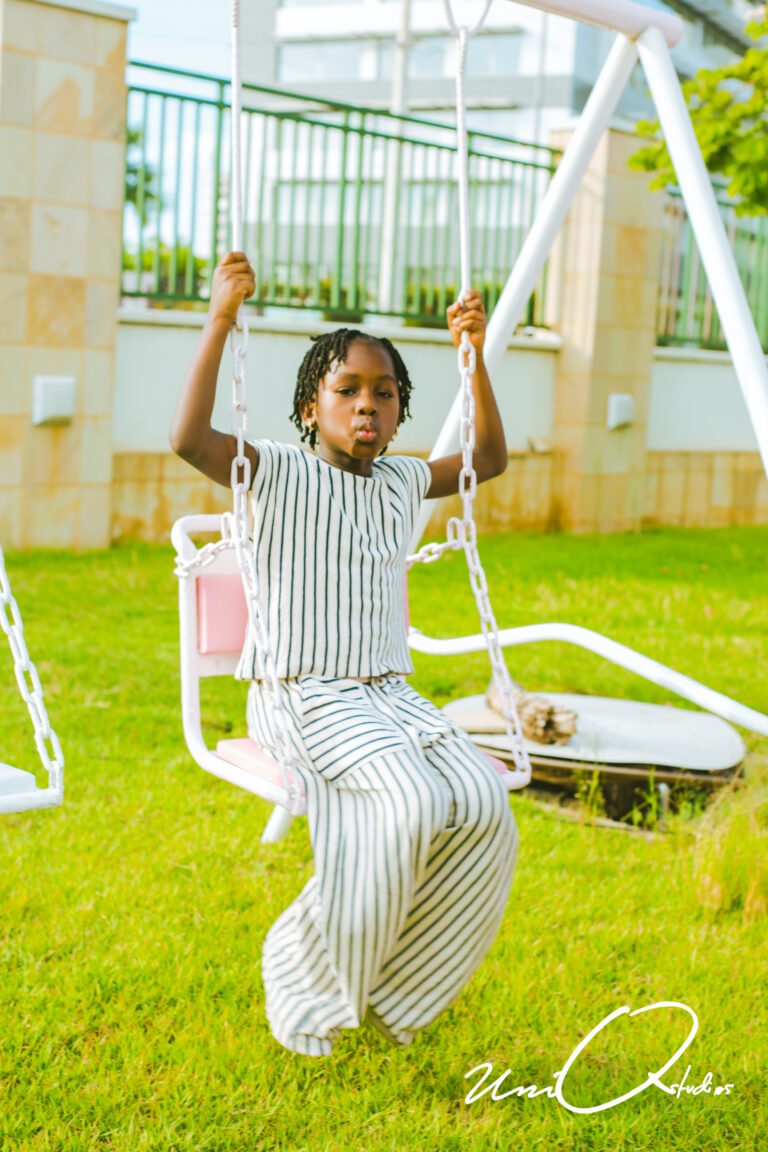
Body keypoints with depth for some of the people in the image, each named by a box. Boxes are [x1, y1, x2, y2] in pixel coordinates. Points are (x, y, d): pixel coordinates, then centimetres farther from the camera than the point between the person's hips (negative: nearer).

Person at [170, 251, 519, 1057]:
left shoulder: (400, 482, 16)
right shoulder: (277, 473, -2)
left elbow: (489, 459, 26)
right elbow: (189, 439, -20)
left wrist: (474, 356, 13)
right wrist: (220, 318, -24)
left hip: (390, 695, 6)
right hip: (301, 696, -6)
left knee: (483, 807, -21)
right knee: (409, 802, -32)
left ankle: (390, 981, -1)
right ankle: (307, 976, -8)